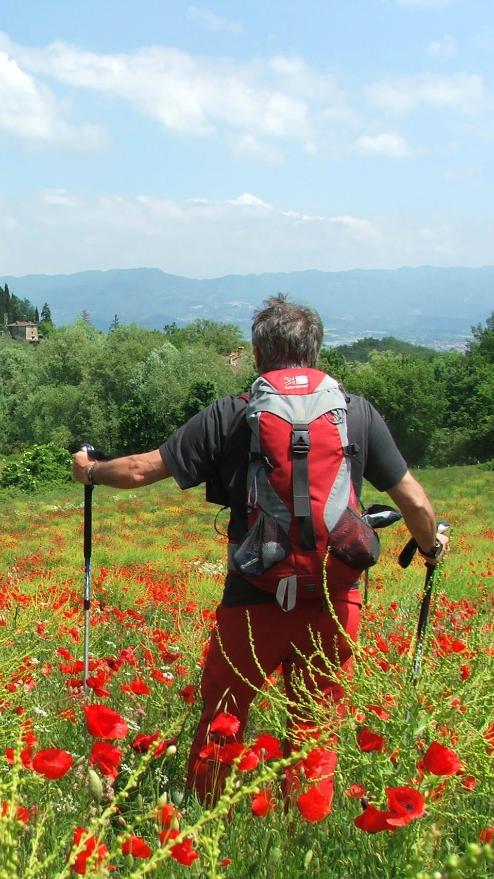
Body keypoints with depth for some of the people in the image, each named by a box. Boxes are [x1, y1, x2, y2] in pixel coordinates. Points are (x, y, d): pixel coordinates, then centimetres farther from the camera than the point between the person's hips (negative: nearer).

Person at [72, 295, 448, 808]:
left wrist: (90, 471, 23)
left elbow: (141, 470, 3)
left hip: (253, 602, -1)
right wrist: (431, 546, 28)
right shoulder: (358, 413, 3)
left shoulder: (228, 417, -2)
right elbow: (414, 502, 7)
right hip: (333, 602, 2)